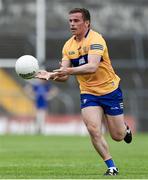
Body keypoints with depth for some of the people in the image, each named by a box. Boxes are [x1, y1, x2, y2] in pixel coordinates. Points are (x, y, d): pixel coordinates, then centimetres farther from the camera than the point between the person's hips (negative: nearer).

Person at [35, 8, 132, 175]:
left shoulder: (95, 39, -19)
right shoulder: (68, 46, 1)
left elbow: (92, 67, -34)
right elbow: (64, 76, -2)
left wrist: (70, 70, -46)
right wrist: (50, 75, -22)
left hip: (110, 91, -4)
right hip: (88, 93, 4)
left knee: (118, 136, 3)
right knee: (93, 130, -17)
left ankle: (125, 127, 41)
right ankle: (111, 167, -3)